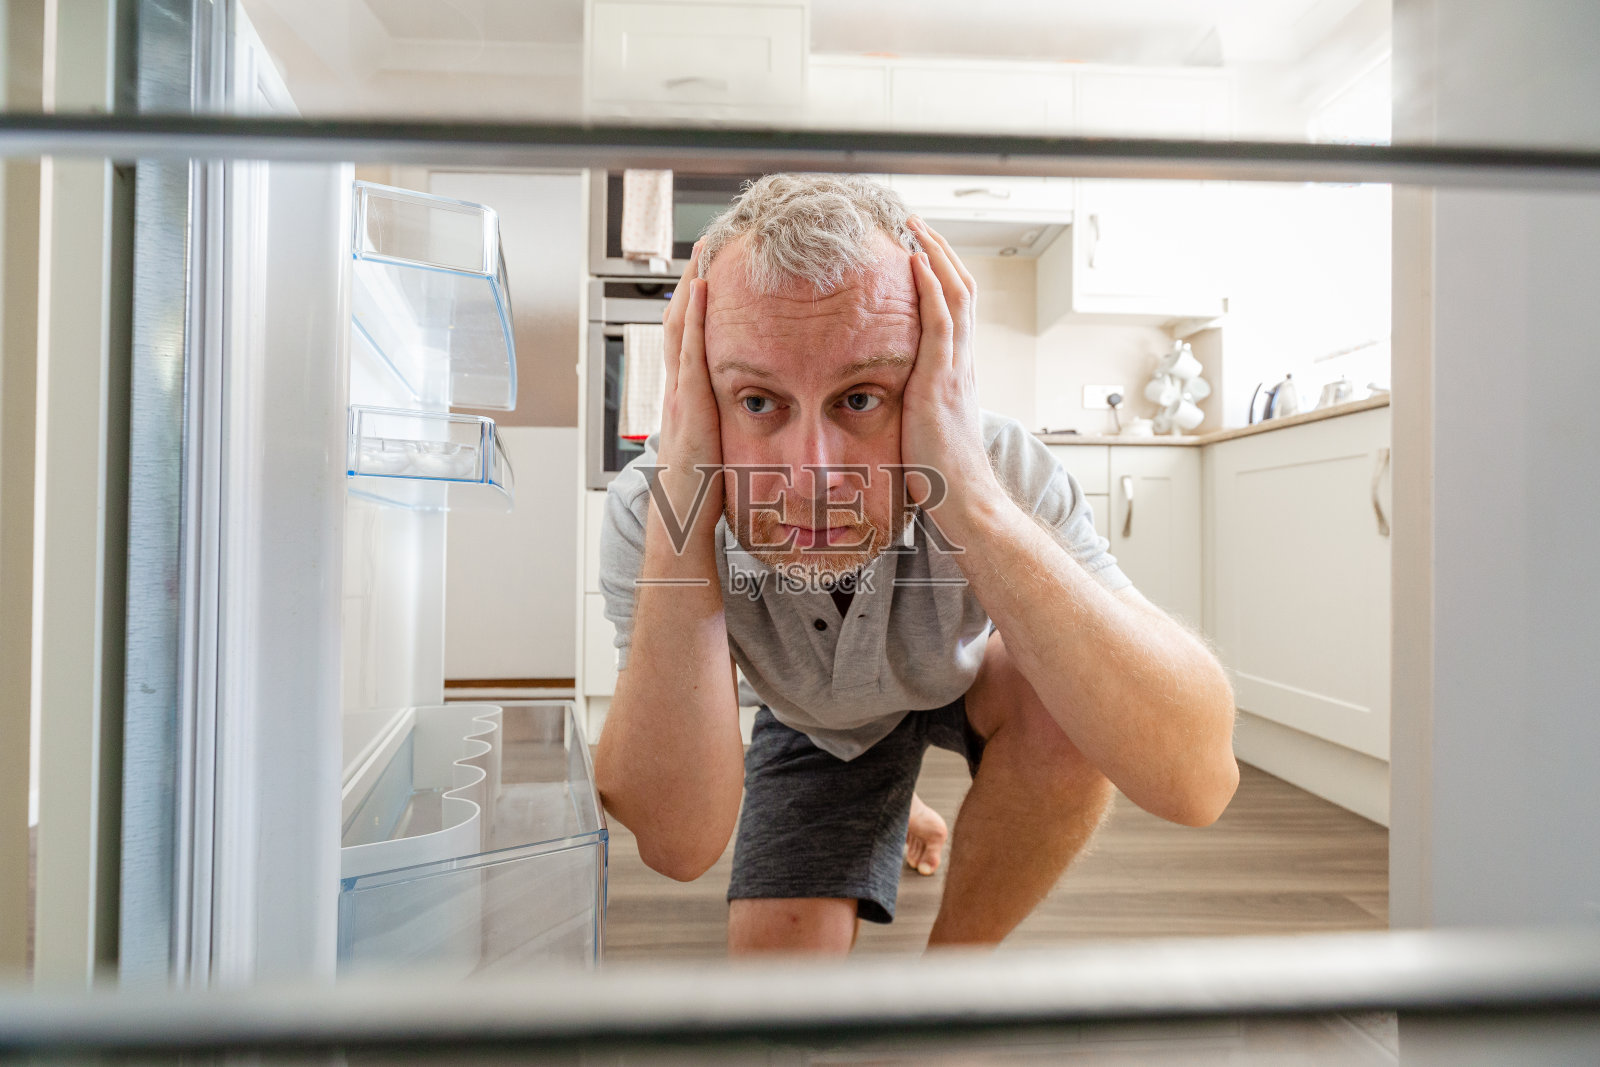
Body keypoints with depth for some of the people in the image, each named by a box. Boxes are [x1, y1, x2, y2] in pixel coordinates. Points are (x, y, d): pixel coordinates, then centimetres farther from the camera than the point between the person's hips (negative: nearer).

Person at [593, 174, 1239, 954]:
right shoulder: (649, 506, -32)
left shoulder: (1004, 473, -34)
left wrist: (971, 497, -53)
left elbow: (1196, 777, -44)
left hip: (971, 679, -1)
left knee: (1065, 706, -31)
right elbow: (679, 845, -38)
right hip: (817, 724, 2)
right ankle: (895, 812, 28)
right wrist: (680, 516, -49)